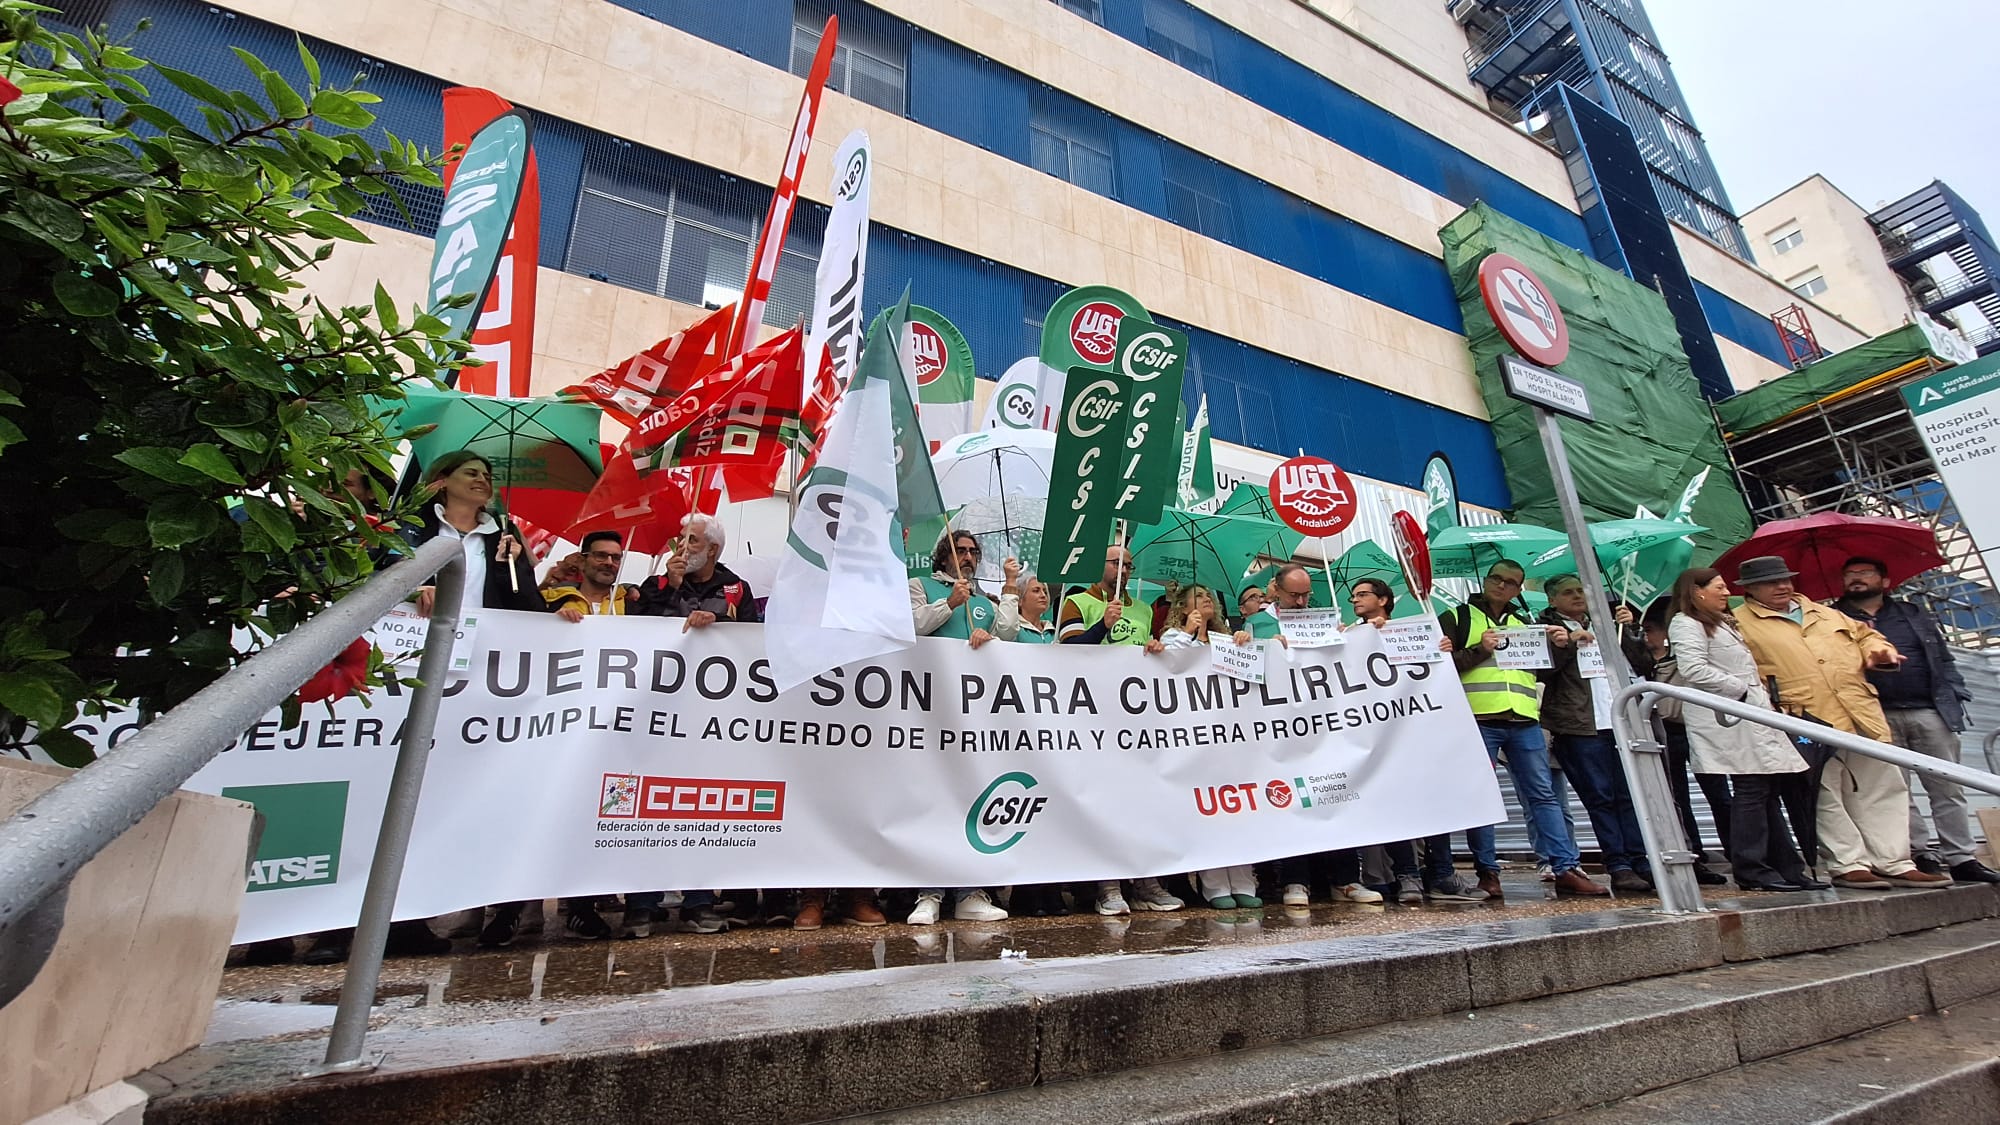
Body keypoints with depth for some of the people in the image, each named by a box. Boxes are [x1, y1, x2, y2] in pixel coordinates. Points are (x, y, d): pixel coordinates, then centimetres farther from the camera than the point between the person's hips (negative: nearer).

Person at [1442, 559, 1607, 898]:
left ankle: (1565, 869, 10)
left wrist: (1557, 645, 6)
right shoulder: (1459, 617, 7)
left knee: (1544, 794, 5)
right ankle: (1487, 872, 6)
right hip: (1478, 719, -4)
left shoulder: (1523, 622, 22)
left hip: (1524, 720, 5)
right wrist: (1480, 650, -14)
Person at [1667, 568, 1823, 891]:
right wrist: (1740, 688, -13)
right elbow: (1693, 670, -19)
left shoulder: (1721, 622, 25)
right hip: (1729, 718, -10)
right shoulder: (1686, 624, -7)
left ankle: (1786, 867, 14)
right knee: (1750, 789, -9)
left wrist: (1762, 696, 18)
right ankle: (1751, 870, -4)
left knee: (1768, 790, 9)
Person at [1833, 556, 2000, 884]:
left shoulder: (1914, 614, 17)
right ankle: (1918, 854, 6)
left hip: (1930, 713, 3)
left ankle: (1960, 858, 10)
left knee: (1948, 789, 4)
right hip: (1881, 718, -3)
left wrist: (1953, 696, 5)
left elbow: (1944, 658, 15)